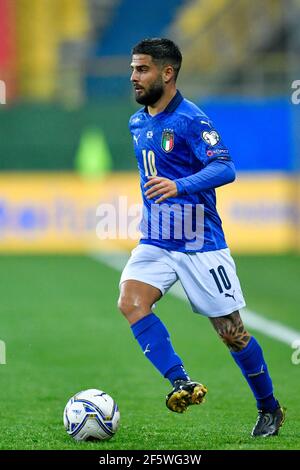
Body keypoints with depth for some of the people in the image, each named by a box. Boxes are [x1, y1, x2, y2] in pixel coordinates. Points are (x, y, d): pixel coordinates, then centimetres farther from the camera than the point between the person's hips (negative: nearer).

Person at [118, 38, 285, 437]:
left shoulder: (191, 120, -14)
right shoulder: (137, 123, 10)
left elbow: (225, 168, -26)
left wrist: (179, 186, -40)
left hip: (200, 243, -6)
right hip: (155, 241, 6)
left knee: (231, 332, 2)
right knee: (130, 301, -22)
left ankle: (269, 409, 21)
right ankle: (181, 382, -23)